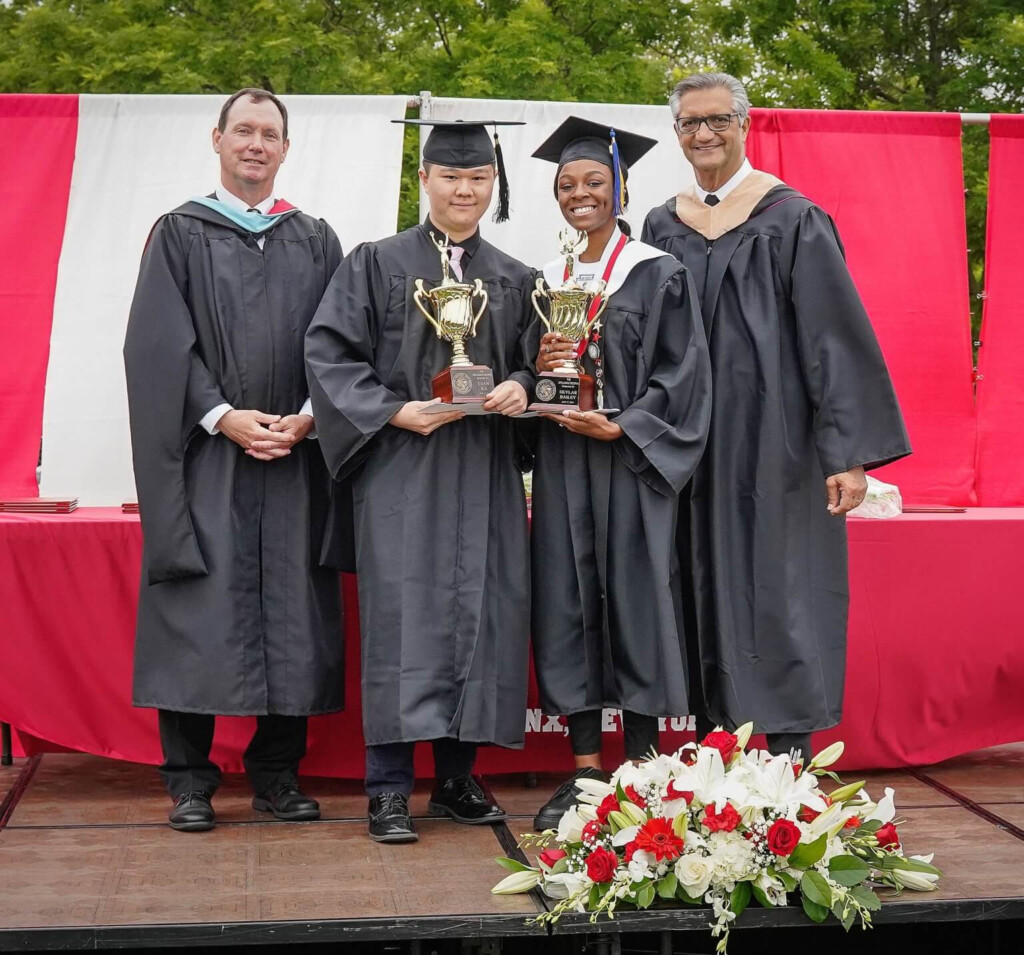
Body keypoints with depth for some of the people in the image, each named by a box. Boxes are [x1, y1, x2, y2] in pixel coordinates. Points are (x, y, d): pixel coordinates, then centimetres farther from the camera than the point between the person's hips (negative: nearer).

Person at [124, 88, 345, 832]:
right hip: (205, 453, -2)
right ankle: (190, 779, 5)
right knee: (201, 614, -4)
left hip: (296, 459, 2)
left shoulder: (316, 241, 15)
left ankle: (278, 772, 13)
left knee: (293, 614, 2)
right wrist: (223, 416, -13)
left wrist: (308, 416, -9)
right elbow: (161, 344, -2)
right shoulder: (180, 234, 8)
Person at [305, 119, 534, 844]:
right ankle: (389, 790, -1)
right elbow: (329, 352, -2)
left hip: (486, 472, 4)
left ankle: (457, 778, 14)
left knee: (481, 614, 3)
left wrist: (519, 388, -5)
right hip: (402, 465, -4)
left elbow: (534, 360, 18)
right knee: (402, 613, -8)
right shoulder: (378, 264, 4)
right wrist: (395, 410, -13)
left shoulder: (514, 280, 14)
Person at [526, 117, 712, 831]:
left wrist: (622, 426, -16)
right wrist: (540, 366, -5)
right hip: (563, 460, 4)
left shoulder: (657, 273, 1)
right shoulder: (547, 280, 14)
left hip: (630, 460, -4)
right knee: (569, 599, 3)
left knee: (635, 593, -3)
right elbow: (525, 367, 17)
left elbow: (682, 371, -6)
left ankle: (642, 767, 5)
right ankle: (585, 767, 9)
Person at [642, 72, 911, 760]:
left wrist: (851, 451, -13)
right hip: (690, 445, 5)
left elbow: (837, 336, -8)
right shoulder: (663, 227, 11)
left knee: (776, 596, -4)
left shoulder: (792, 221, -4)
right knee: (706, 595, 7)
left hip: (773, 439, -4)